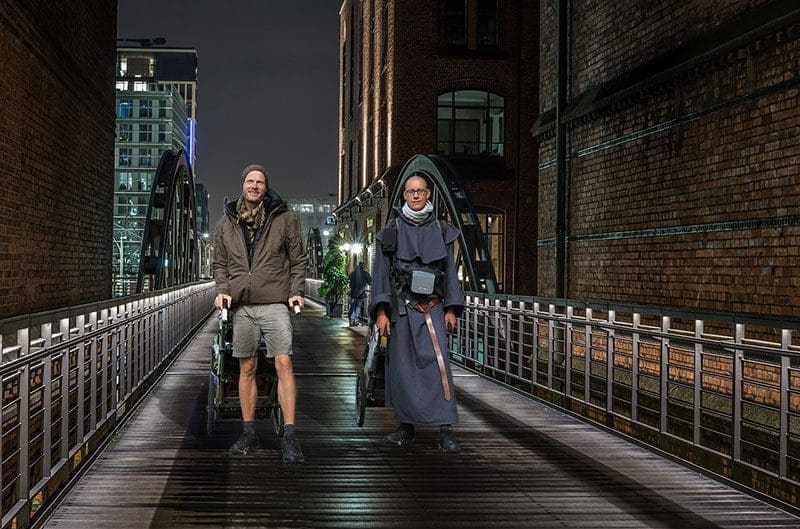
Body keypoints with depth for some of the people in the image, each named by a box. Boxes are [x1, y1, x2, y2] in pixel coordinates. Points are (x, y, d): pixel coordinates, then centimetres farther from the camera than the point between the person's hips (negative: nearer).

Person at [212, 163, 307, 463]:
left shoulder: (284, 219, 6)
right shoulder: (227, 224, 13)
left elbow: (298, 260, 9)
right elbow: (220, 263, 19)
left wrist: (297, 291, -3)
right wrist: (222, 289, 2)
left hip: (275, 303, -3)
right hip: (241, 305, 3)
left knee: (283, 364, -13)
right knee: (247, 368, 8)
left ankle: (289, 436, -13)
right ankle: (248, 433, 17)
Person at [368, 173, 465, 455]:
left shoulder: (441, 230, 11)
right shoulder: (392, 230, 7)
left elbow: (450, 271, 12)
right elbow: (381, 272, 4)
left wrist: (452, 308, 5)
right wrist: (381, 310, -4)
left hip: (432, 308, 0)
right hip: (400, 308, 0)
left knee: (437, 363, -12)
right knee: (401, 366, 3)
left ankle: (445, 431, -13)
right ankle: (406, 427, 15)